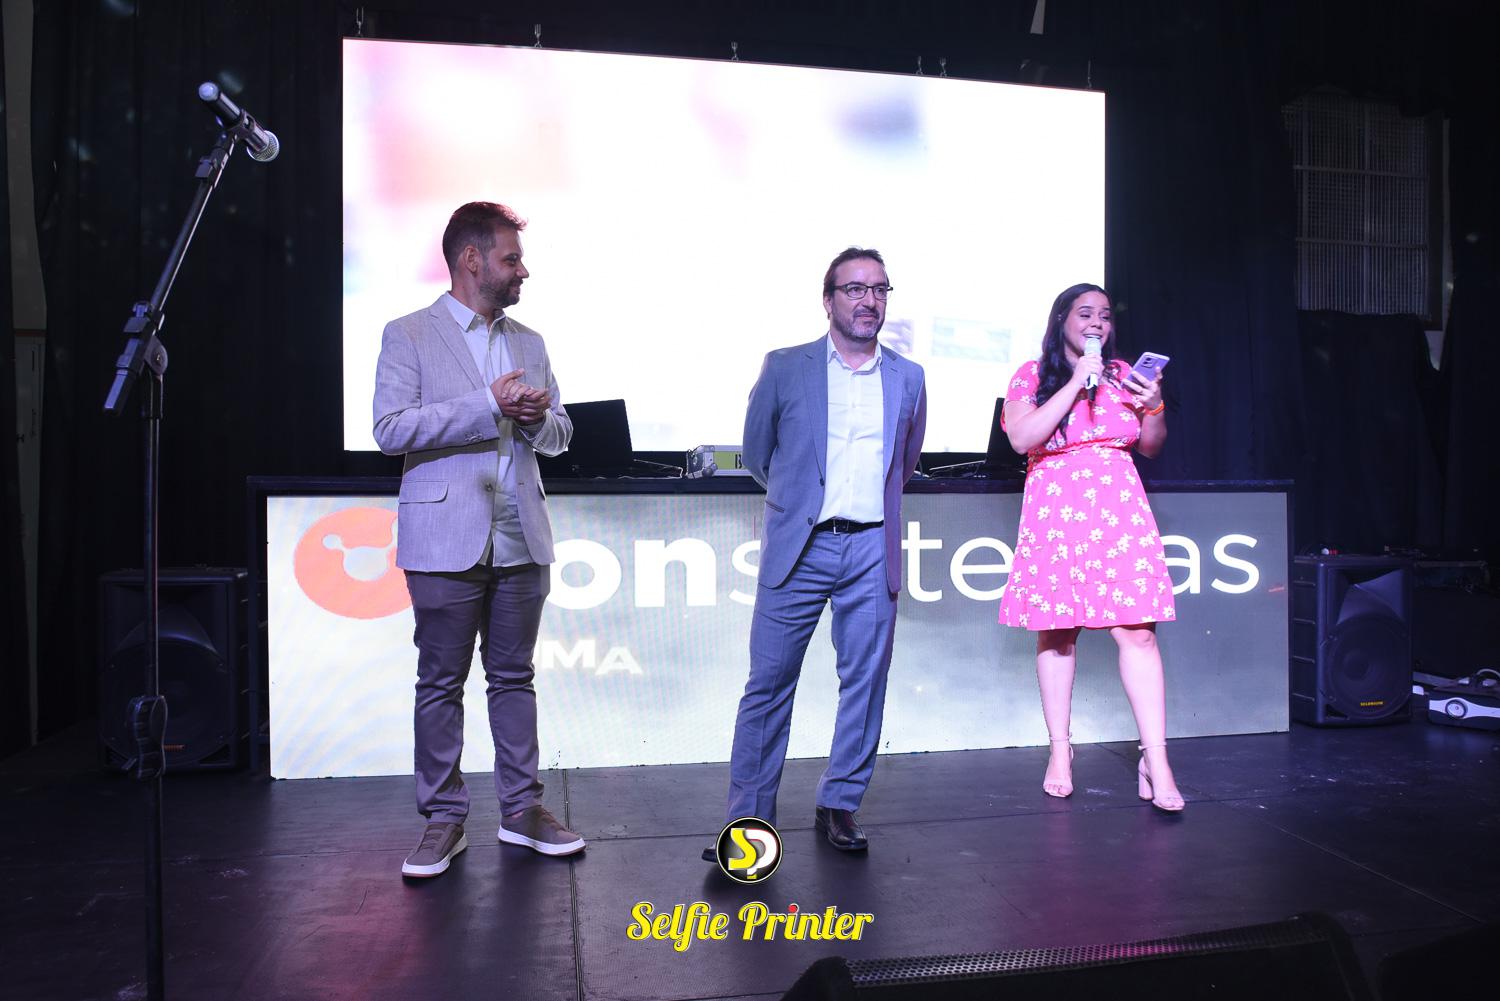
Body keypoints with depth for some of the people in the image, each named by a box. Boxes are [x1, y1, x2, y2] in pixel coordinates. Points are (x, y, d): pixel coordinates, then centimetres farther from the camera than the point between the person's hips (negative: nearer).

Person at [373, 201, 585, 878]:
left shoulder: (529, 343, 16)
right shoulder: (408, 336, 1)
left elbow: (559, 434, 19)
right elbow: (391, 429, -11)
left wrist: (538, 417, -5)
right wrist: (488, 404, -15)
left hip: (520, 541, 5)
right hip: (446, 539, -4)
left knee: (514, 676, 11)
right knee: (440, 684, 4)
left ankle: (522, 810, 21)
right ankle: (443, 820, 16)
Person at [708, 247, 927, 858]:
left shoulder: (908, 378, 10)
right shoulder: (784, 368, 3)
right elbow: (756, 454, 12)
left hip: (873, 549, 3)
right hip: (798, 548, -2)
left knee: (866, 682, 6)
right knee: (768, 683, -1)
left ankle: (839, 806, 22)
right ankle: (748, 819, 9)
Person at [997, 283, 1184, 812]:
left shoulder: (1123, 374, 14)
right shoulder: (1032, 375, 5)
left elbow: (1151, 447, 19)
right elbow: (1022, 438, -11)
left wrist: (1154, 407, -2)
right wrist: (1075, 384, -11)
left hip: (1118, 507, 2)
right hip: (1054, 509, -2)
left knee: (1137, 631, -8)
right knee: (1057, 632, 3)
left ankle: (1156, 763, -4)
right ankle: (1060, 753, 16)